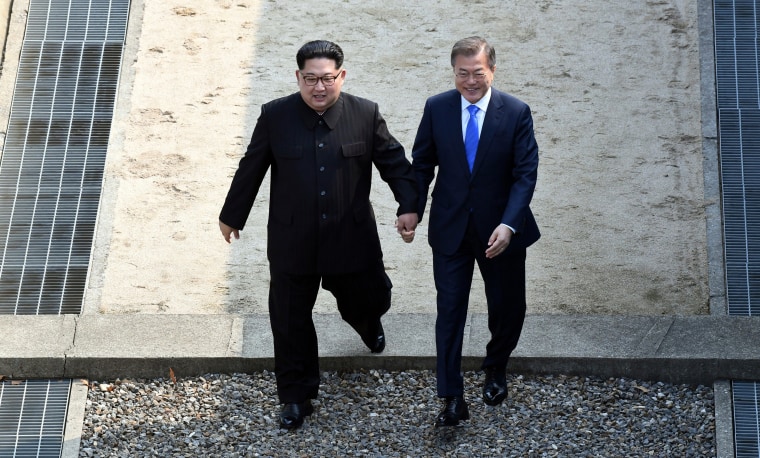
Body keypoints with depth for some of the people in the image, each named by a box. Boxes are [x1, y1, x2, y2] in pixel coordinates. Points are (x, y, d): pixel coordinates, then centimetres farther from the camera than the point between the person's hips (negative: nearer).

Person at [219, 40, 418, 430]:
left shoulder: (366, 114, -8)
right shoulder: (275, 116, -8)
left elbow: (394, 162, 2)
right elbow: (251, 169, 3)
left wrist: (409, 206, -10)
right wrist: (232, 216, 13)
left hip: (352, 239, 0)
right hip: (292, 242, 0)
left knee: (367, 301, 17)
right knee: (290, 321, 8)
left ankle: (368, 324, 56)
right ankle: (296, 396, 26)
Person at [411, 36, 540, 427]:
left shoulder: (516, 113, -11)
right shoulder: (436, 108, -5)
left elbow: (526, 173, -13)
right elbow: (422, 164, 4)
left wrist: (508, 224, -24)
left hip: (500, 229, 0)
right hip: (450, 229, 1)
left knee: (507, 307, 15)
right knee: (449, 310, 1)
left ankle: (496, 368, 43)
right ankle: (452, 399, 7)